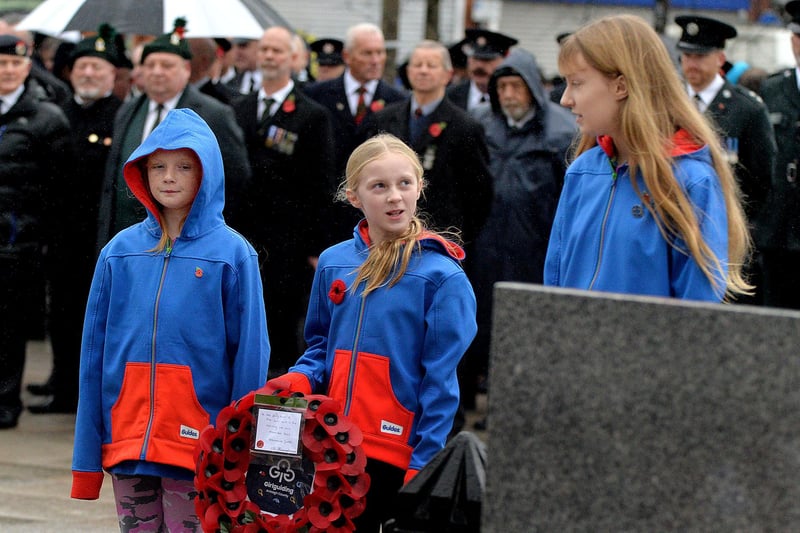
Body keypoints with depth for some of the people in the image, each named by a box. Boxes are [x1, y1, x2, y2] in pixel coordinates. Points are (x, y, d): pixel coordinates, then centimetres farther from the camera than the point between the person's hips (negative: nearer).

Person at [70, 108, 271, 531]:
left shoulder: (232, 253, -2)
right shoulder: (120, 250, 7)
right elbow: (94, 351, 9)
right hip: (126, 440, 3)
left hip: (199, 443, -3)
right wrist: (87, 453, 5)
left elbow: (249, 353, -2)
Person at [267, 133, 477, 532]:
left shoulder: (442, 277, -8)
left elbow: (440, 385, -9)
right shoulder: (333, 264, 6)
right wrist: (300, 380, -3)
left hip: (399, 458, -5)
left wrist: (422, 469, -12)